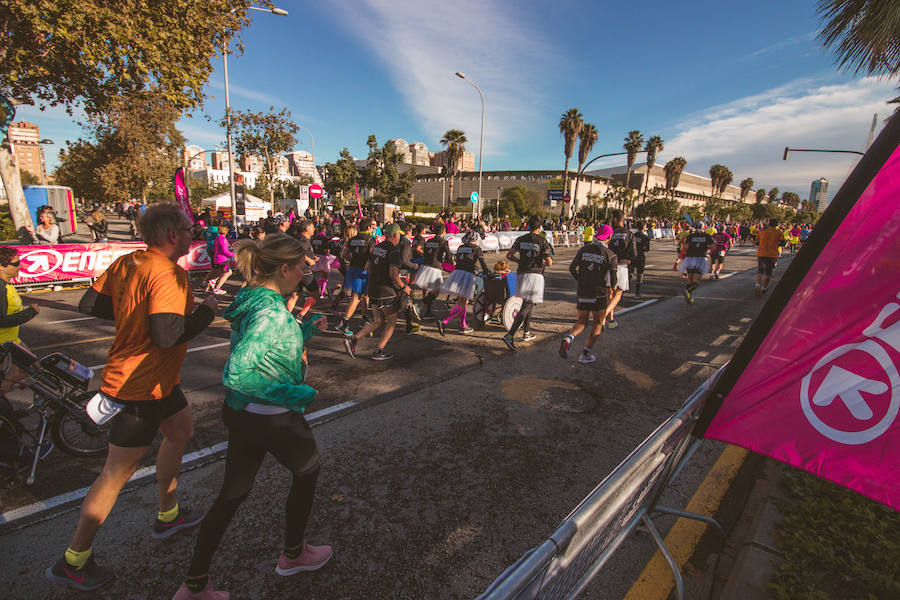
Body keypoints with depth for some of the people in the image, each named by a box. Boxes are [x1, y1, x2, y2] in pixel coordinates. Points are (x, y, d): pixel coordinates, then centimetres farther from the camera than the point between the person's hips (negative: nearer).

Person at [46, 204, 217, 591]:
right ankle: (73, 562, 25)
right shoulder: (168, 274, -26)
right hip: (140, 387, -10)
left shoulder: (127, 263, 3)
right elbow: (167, 335, -33)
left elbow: (89, 304, 8)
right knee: (118, 472, 5)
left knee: (180, 431, 25)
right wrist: (206, 311, -19)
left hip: (158, 377, 10)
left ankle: (168, 515, 42)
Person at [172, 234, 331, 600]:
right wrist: (294, 393, -26)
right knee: (307, 472, 20)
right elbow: (237, 374, -34)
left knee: (232, 494, 21)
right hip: (274, 419, -8)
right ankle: (293, 554, 42)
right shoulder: (272, 312, -28)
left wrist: (305, 330, 8)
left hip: (239, 413, 8)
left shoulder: (250, 299, 3)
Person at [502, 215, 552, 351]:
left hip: (521, 274, 5)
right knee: (526, 307, -7)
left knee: (528, 303, 23)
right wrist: (543, 263, 11)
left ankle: (527, 332, 32)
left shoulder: (520, 239, 7)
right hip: (535, 275, -5)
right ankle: (509, 335, -17)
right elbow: (549, 262, -10)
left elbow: (509, 255, 7)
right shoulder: (542, 241, -5)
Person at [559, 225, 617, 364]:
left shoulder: (583, 250, 2)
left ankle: (568, 338, -13)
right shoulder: (611, 255, -7)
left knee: (581, 323, 17)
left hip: (582, 293, 3)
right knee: (598, 325, 14)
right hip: (599, 294, -3)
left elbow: (572, 268, 4)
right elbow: (613, 277, -9)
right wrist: (610, 287, 13)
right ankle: (585, 354, 9)